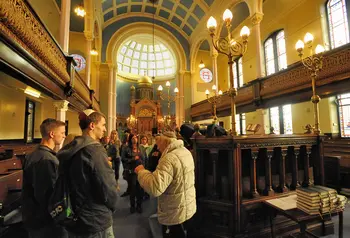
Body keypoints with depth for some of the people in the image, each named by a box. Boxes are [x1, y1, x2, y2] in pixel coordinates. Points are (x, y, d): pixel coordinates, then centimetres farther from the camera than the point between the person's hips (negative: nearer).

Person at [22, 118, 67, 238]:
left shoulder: (32, 155, 4)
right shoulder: (48, 160, -28)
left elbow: (31, 189, 12)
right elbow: (50, 195, -29)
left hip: (31, 216, 9)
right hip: (46, 221, -9)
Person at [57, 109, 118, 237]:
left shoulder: (69, 149, 2)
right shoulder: (95, 149, -24)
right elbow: (108, 188, -24)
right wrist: (112, 206, -4)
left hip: (73, 219, 8)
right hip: (96, 221, -8)